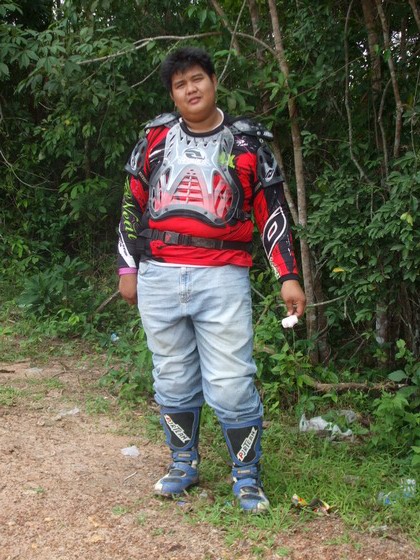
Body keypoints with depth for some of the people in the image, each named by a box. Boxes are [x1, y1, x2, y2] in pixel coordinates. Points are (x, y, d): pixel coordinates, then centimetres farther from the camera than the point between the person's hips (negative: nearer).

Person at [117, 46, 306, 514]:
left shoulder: (245, 142, 4)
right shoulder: (156, 137, 9)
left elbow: (272, 211, 5)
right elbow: (133, 204, 15)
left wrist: (288, 275, -2)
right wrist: (127, 268, 12)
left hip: (223, 278, -2)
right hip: (159, 278, 3)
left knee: (231, 384, -4)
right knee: (173, 381, 12)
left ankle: (247, 476, 13)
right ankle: (183, 463, 29)